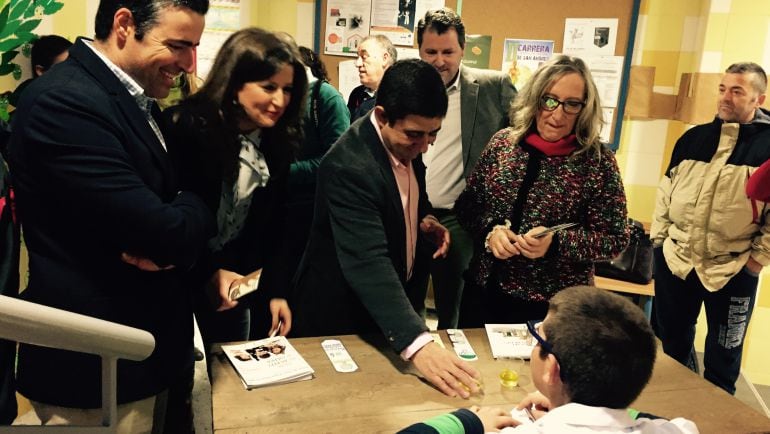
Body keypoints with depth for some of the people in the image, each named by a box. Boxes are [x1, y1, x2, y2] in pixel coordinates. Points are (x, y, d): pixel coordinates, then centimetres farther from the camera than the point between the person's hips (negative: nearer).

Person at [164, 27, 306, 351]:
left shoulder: (276, 143, -1)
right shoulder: (185, 128, -18)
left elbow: (273, 226, 5)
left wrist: (275, 290, -1)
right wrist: (208, 272, -22)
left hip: (236, 286, 5)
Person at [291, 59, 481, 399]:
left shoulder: (405, 143, -6)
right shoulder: (349, 166, -31)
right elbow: (368, 264, -40)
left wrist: (423, 219, -7)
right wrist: (418, 343, -48)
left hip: (396, 302, 7)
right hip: (342, 317, -7)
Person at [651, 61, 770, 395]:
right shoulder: (693, 137, 4)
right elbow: (666, 191, 11)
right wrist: (658, 236, 6)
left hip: (733, 272, -4)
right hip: (674, 261, 4)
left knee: (723, 355, 14)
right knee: (671, 342, 20)